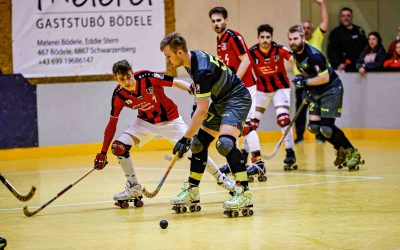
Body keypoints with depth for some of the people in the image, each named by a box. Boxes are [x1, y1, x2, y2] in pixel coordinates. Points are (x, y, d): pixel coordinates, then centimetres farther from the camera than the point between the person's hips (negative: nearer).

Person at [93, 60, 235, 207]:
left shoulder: (147, 78, -27)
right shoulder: (118, 96, -16)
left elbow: (176, 83, -22)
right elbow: (112, 124, -6)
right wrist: (103, 152, -5)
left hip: (169, 119, -3)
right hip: (145, 122, 3)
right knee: (119, 147, -15)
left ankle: (220, 178, 11)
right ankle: (133, 188, 1)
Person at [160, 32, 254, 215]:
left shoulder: (201, 70, -29)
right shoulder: (192, 58, 1)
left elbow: (202, 110, -29)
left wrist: (186, 138, -28)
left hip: (237, 99, -11)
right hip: (220, 101, 11)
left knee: (225, 143, -29)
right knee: (199, 142, 9)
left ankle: (244, 193, -29)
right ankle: (192, 191, 19)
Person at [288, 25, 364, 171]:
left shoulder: (313, 55, -25)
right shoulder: (295, 53, 1)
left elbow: (325, 77, -27)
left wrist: (305, 82, -22)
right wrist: (303, 83, 5)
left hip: (332, 89, -9)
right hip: (316, 92, 9)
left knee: (326, 128, -14)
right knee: (314, 127, 1)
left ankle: (352, 153, 4)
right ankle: (341, 150, 21)